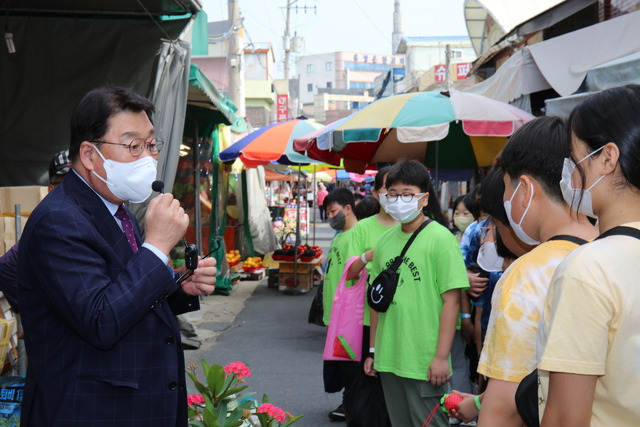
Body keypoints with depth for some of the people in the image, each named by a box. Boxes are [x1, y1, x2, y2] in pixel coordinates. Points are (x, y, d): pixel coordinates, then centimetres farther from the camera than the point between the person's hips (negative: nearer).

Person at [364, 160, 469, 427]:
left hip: (425, 362, -6)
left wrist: (441, 356, -15)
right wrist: (373, 350, 14)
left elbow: (451, 300, -12)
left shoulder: (440, 238, -9)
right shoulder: (385, 241, 8)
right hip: (388, 359, 6)